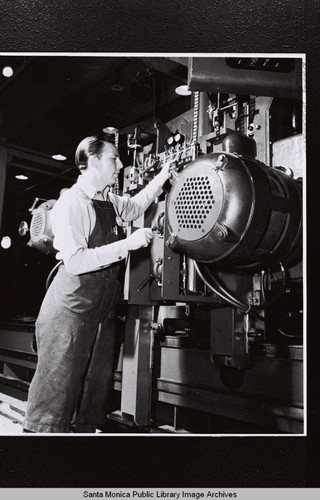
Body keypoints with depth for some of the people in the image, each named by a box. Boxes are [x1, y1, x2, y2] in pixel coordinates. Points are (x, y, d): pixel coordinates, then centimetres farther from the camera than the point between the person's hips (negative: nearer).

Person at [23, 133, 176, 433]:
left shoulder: (109, 201, 10)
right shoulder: (71, 202, -15)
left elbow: (134, 207, 32)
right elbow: (74, 261, -24)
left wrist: (162, 177, 24)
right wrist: (126, 244, -24)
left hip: (103, 306, 9)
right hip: (71, 306, -8)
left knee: (97, 385, 17)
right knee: (58, 385, -3)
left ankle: (84, 428, 33)